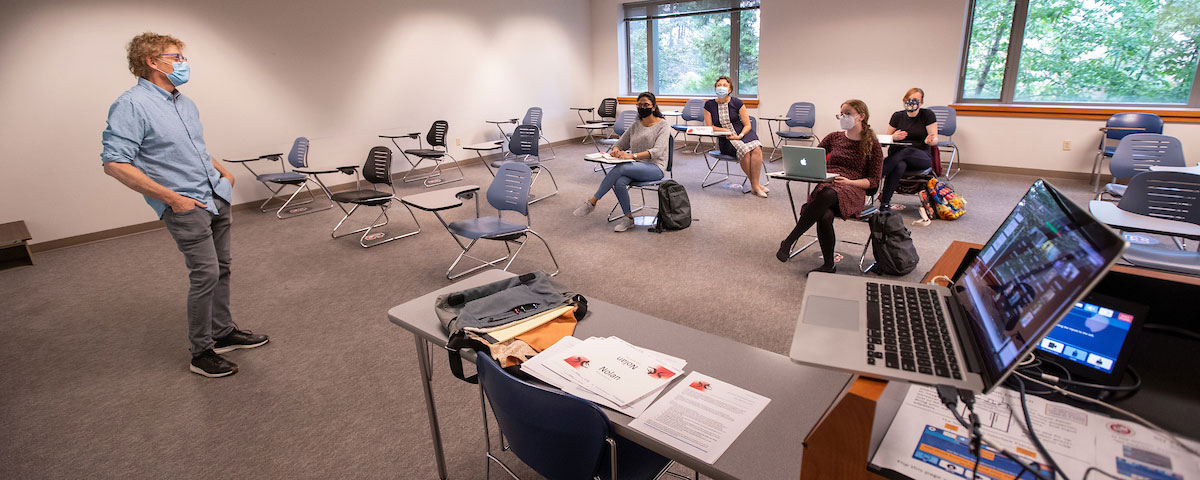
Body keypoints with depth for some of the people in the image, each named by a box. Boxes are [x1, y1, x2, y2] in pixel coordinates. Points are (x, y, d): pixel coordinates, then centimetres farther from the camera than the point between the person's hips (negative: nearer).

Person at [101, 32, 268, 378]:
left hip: (218, 198, 8)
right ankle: (201, 353, 6)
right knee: (206, 274, -8)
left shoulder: (185, 102, 14)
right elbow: (115, 163, -17)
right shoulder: (131, 106, -12)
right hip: (185, 206, -8)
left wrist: (223, 172, 13)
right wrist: (172, 198, -19)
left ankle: (223, 333, 27)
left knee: (221, 269, 13)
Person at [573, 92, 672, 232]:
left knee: (620, 168, -32)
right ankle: (628, 218, -14)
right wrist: (616, 150, -9)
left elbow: (657, 151, -18)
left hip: (654, 168, -5)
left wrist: (632, 156, -31)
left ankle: (592, 202, -24)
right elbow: (620, 144, 19)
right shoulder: (635, 126, 16)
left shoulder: (663, 126, -3)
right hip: (635, 167, 5)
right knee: (619, 182, -31)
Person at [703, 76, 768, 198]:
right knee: (744, 150, -33)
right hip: (725, 140, -1)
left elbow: (747, 125, 3)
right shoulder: (709, 105, 4)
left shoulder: (737, 103, 3)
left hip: (742, 133, 1)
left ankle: (754, 185, -27)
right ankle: (755, 185, -19)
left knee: (756, 148, -33)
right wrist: (725, 131, -11)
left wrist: (740, 136, -16)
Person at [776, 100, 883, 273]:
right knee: (825, 216, -36)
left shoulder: (872, 145, 11)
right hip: (825, 185, 2)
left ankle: (789, 241, -34)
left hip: (852, 191, -2)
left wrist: (849, 181, -12)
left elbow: (874, 180, 6)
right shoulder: (834, 137, 20)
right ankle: (829, 265, -21)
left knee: (828, 195, -41)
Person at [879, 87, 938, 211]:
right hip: (897, 154, 1)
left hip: (922, 158, -1)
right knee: (899, 166, -38)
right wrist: (894, 137, -13)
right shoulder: (898, 116, 9)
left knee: (907, 151, -38)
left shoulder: (928, 115, 3)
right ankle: (884, 204, -45)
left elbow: (935, 139, -1)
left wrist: (929, 140, -27)